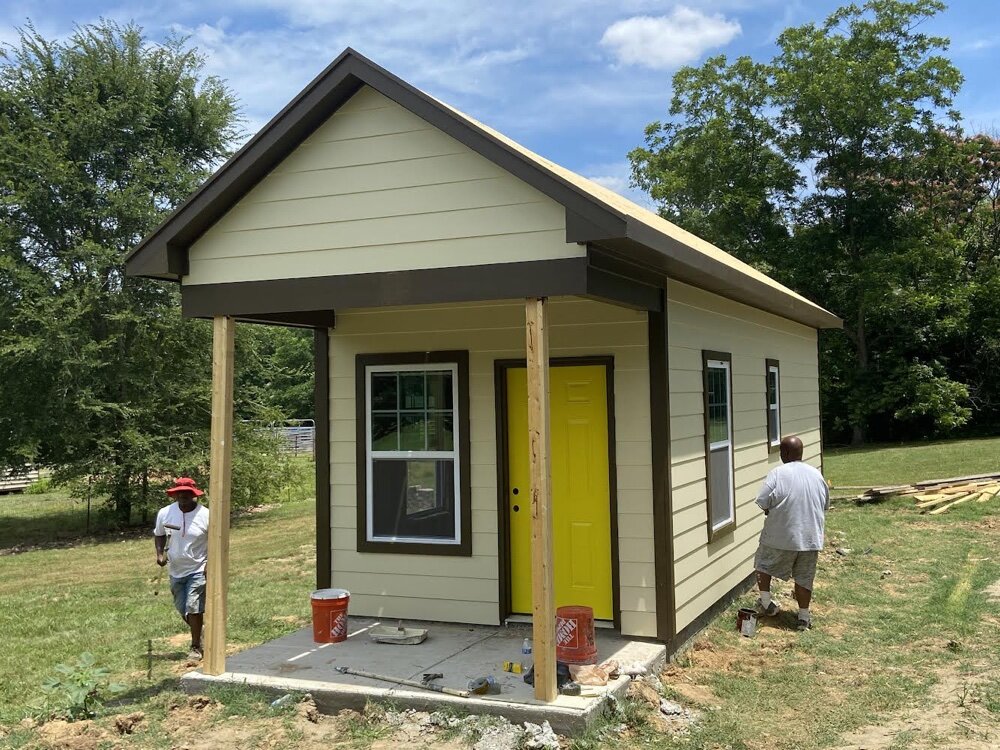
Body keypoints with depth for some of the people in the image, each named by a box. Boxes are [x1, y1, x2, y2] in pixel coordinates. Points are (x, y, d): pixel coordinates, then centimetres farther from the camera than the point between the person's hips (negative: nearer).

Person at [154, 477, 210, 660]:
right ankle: (198, 632, 41)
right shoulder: (165, 513, -4)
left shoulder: (206, 515, -14)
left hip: (198, 569, -5)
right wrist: (160, 553, -5)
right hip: (175, 570, 5)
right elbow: (159, 535, 12)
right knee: (182, 608, 15)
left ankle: (196, 647, 1)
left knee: (193, 607, -11)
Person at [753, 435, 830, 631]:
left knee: (764, 564, 18)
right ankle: (804, 617, 14)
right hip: (811, 536, 4)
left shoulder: (778, 473, -13)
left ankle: (766, 603, 19)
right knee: (804, 577, 12)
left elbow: (762, 502, -15)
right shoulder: (816, 474, 5)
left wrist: (771, 511, 5)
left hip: (781, 536, -4)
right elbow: (826, 505, 14)